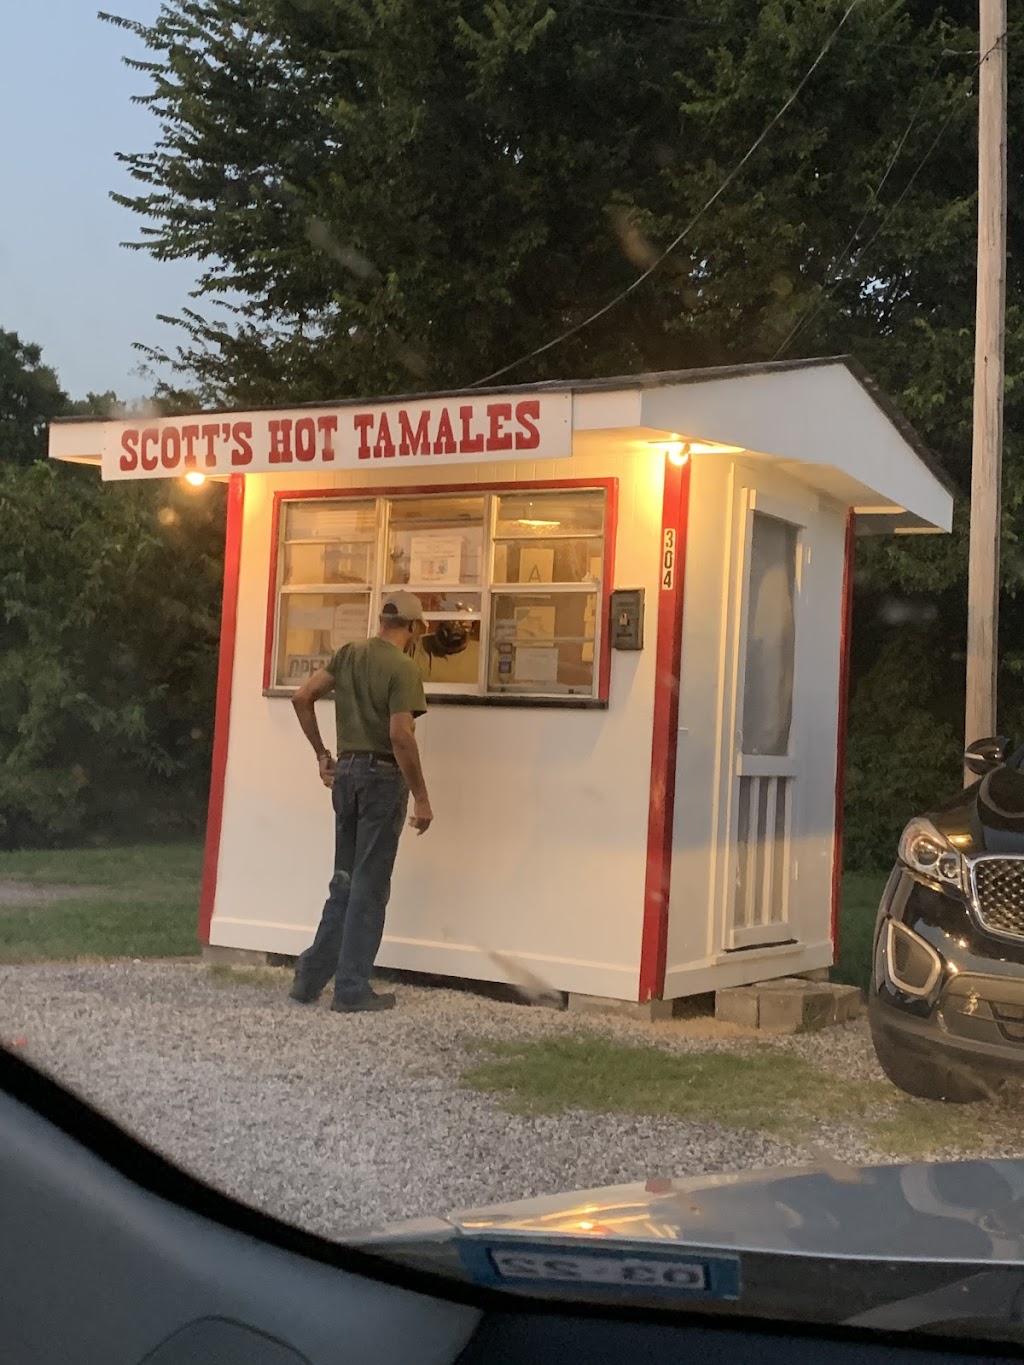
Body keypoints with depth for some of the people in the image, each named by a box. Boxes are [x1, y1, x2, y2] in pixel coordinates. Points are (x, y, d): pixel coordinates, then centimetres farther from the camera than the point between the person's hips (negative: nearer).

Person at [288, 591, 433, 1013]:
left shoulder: (349, 653, 8)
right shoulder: (403, 668, -12)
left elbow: (302, 698, 5)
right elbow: (400, 736, -20)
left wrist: (322, 754, 12)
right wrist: (422, 799, -15)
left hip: (346, 772, 6)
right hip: (382, 776, -6)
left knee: (344, 882, 16)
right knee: (369, 888, 1)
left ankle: (310, 978, 16)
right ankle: (351, 990, 4)